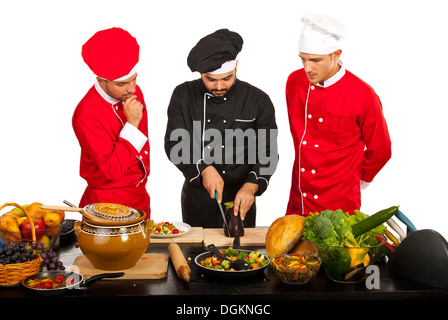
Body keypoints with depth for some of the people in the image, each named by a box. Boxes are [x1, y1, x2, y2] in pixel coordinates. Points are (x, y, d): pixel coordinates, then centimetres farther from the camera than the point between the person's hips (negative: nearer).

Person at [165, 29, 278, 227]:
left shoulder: (258, 101, -6)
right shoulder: (184, 96, -4)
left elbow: (267, 153, -6)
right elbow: (174, 144, -8)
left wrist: (250, 186, -22)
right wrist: (204, 168, -23)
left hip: (240, 200, 0)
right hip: (197, 201, 1)